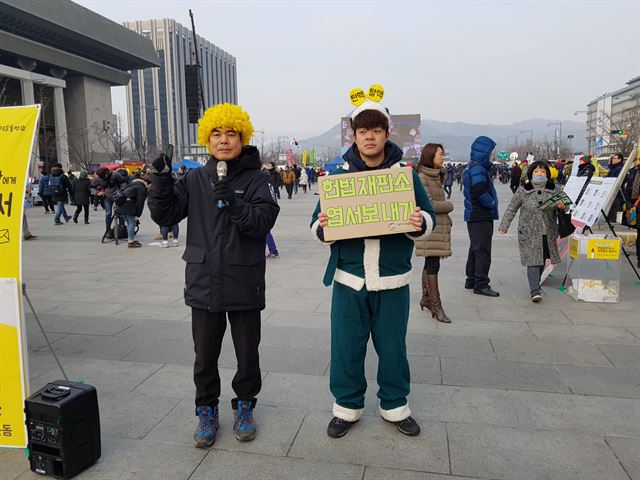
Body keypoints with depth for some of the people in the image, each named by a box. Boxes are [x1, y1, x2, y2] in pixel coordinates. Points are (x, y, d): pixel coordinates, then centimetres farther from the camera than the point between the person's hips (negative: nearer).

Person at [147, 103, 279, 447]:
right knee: (205, 355, 13)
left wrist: (233, 203, -31)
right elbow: (164, 215, -1)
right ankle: (207, 412, 33)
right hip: (204, 284, 2)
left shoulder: (256, 180, -4)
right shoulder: (195, 180, 5)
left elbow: (263, 222, -17)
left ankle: (244, 406, 35)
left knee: (247, 354, 13)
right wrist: (161, 177, -13)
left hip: (244, 285, -2)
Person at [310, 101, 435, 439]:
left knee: (392, 346, 14)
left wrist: (421, 223, -19)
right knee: (346, 347, 9)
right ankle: (347, 406, 30)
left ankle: (395, 405, 35)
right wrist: (322, 227, -20)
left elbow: (428, 216, 4)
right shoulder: (338, 175, 2)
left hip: (393, 280, 0)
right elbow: (318, 225, 4)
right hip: (349, 279, 0)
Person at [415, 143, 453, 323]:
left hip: (438, 226, 9)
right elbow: (428, 205, -19)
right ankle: (436, 306, -2)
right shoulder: (422, 178, -14)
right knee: (433, 265, -7)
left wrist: (446, 218, 11)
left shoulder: (435, 176, 16)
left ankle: (426, 298, 27)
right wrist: (449, 206, -6)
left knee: (430, 264, 15)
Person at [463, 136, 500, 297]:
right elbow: (480, 191, -27)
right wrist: (492, 204, -13)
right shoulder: (477, 169, -17)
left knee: (475, 249, 17)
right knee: (482, 250, -6)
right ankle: (481, 284, -1)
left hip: (474, 216, 11)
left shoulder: (474, 167, 16)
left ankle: (471, 280, 25)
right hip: (481, 217, -11)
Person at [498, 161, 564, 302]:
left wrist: (561, 207, -16)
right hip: (529, 233, -3)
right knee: (533, 260, -8)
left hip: (548, 233, 3)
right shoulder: (523, 190, -1)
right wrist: (504, 225, -1)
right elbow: (511, 208, 4)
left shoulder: (553, 190, 6)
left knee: (542, 260, 12)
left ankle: (535, 284, 33)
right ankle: (535, 290, -8)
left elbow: (561, 205, 10)